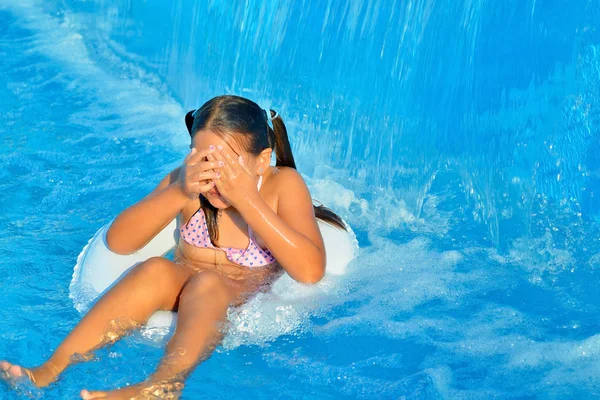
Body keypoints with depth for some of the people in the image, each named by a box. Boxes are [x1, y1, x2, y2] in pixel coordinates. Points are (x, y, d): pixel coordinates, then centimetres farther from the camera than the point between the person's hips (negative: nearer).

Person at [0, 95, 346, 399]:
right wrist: (178, 193, -23)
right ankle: (51, 370, -36)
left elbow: (311, 271, -24)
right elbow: (117, 242, -9)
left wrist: (247, 199, -27)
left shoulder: (283, 184, -9)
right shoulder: (188, 179, -3)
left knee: (207, 284, -33)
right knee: (156, 271, -29)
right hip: (183, 295, 3)